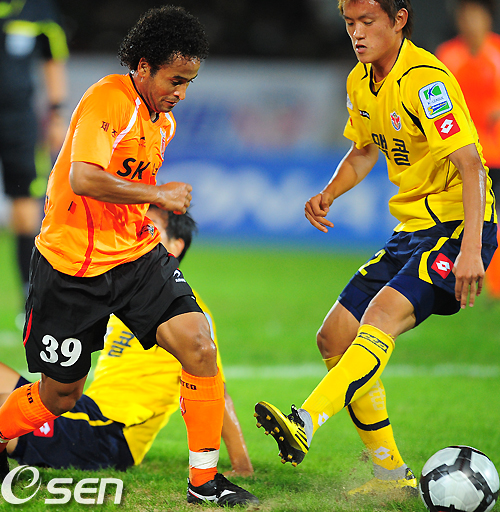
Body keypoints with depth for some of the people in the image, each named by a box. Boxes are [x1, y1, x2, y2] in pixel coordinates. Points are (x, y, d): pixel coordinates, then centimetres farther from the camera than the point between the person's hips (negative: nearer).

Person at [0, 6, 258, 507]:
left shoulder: (163, 123, 10)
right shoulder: (108, 99, -18)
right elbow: (83, 178, -31)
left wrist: (150, 225, 14)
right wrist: (159, 194, -22)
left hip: (138, 257, 7)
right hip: (72, 264, -6)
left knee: (199, 347, -14)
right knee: (59, 398, 4)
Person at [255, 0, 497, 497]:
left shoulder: (425, 79, -20)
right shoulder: (360, 82, 6)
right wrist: (328, 194, 3)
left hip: (460, 226, -9)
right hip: (412, 227, 9)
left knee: (383, 313, -31)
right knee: (335, 337, 4)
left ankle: (304, 426, -44)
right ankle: (391, 474, 10)